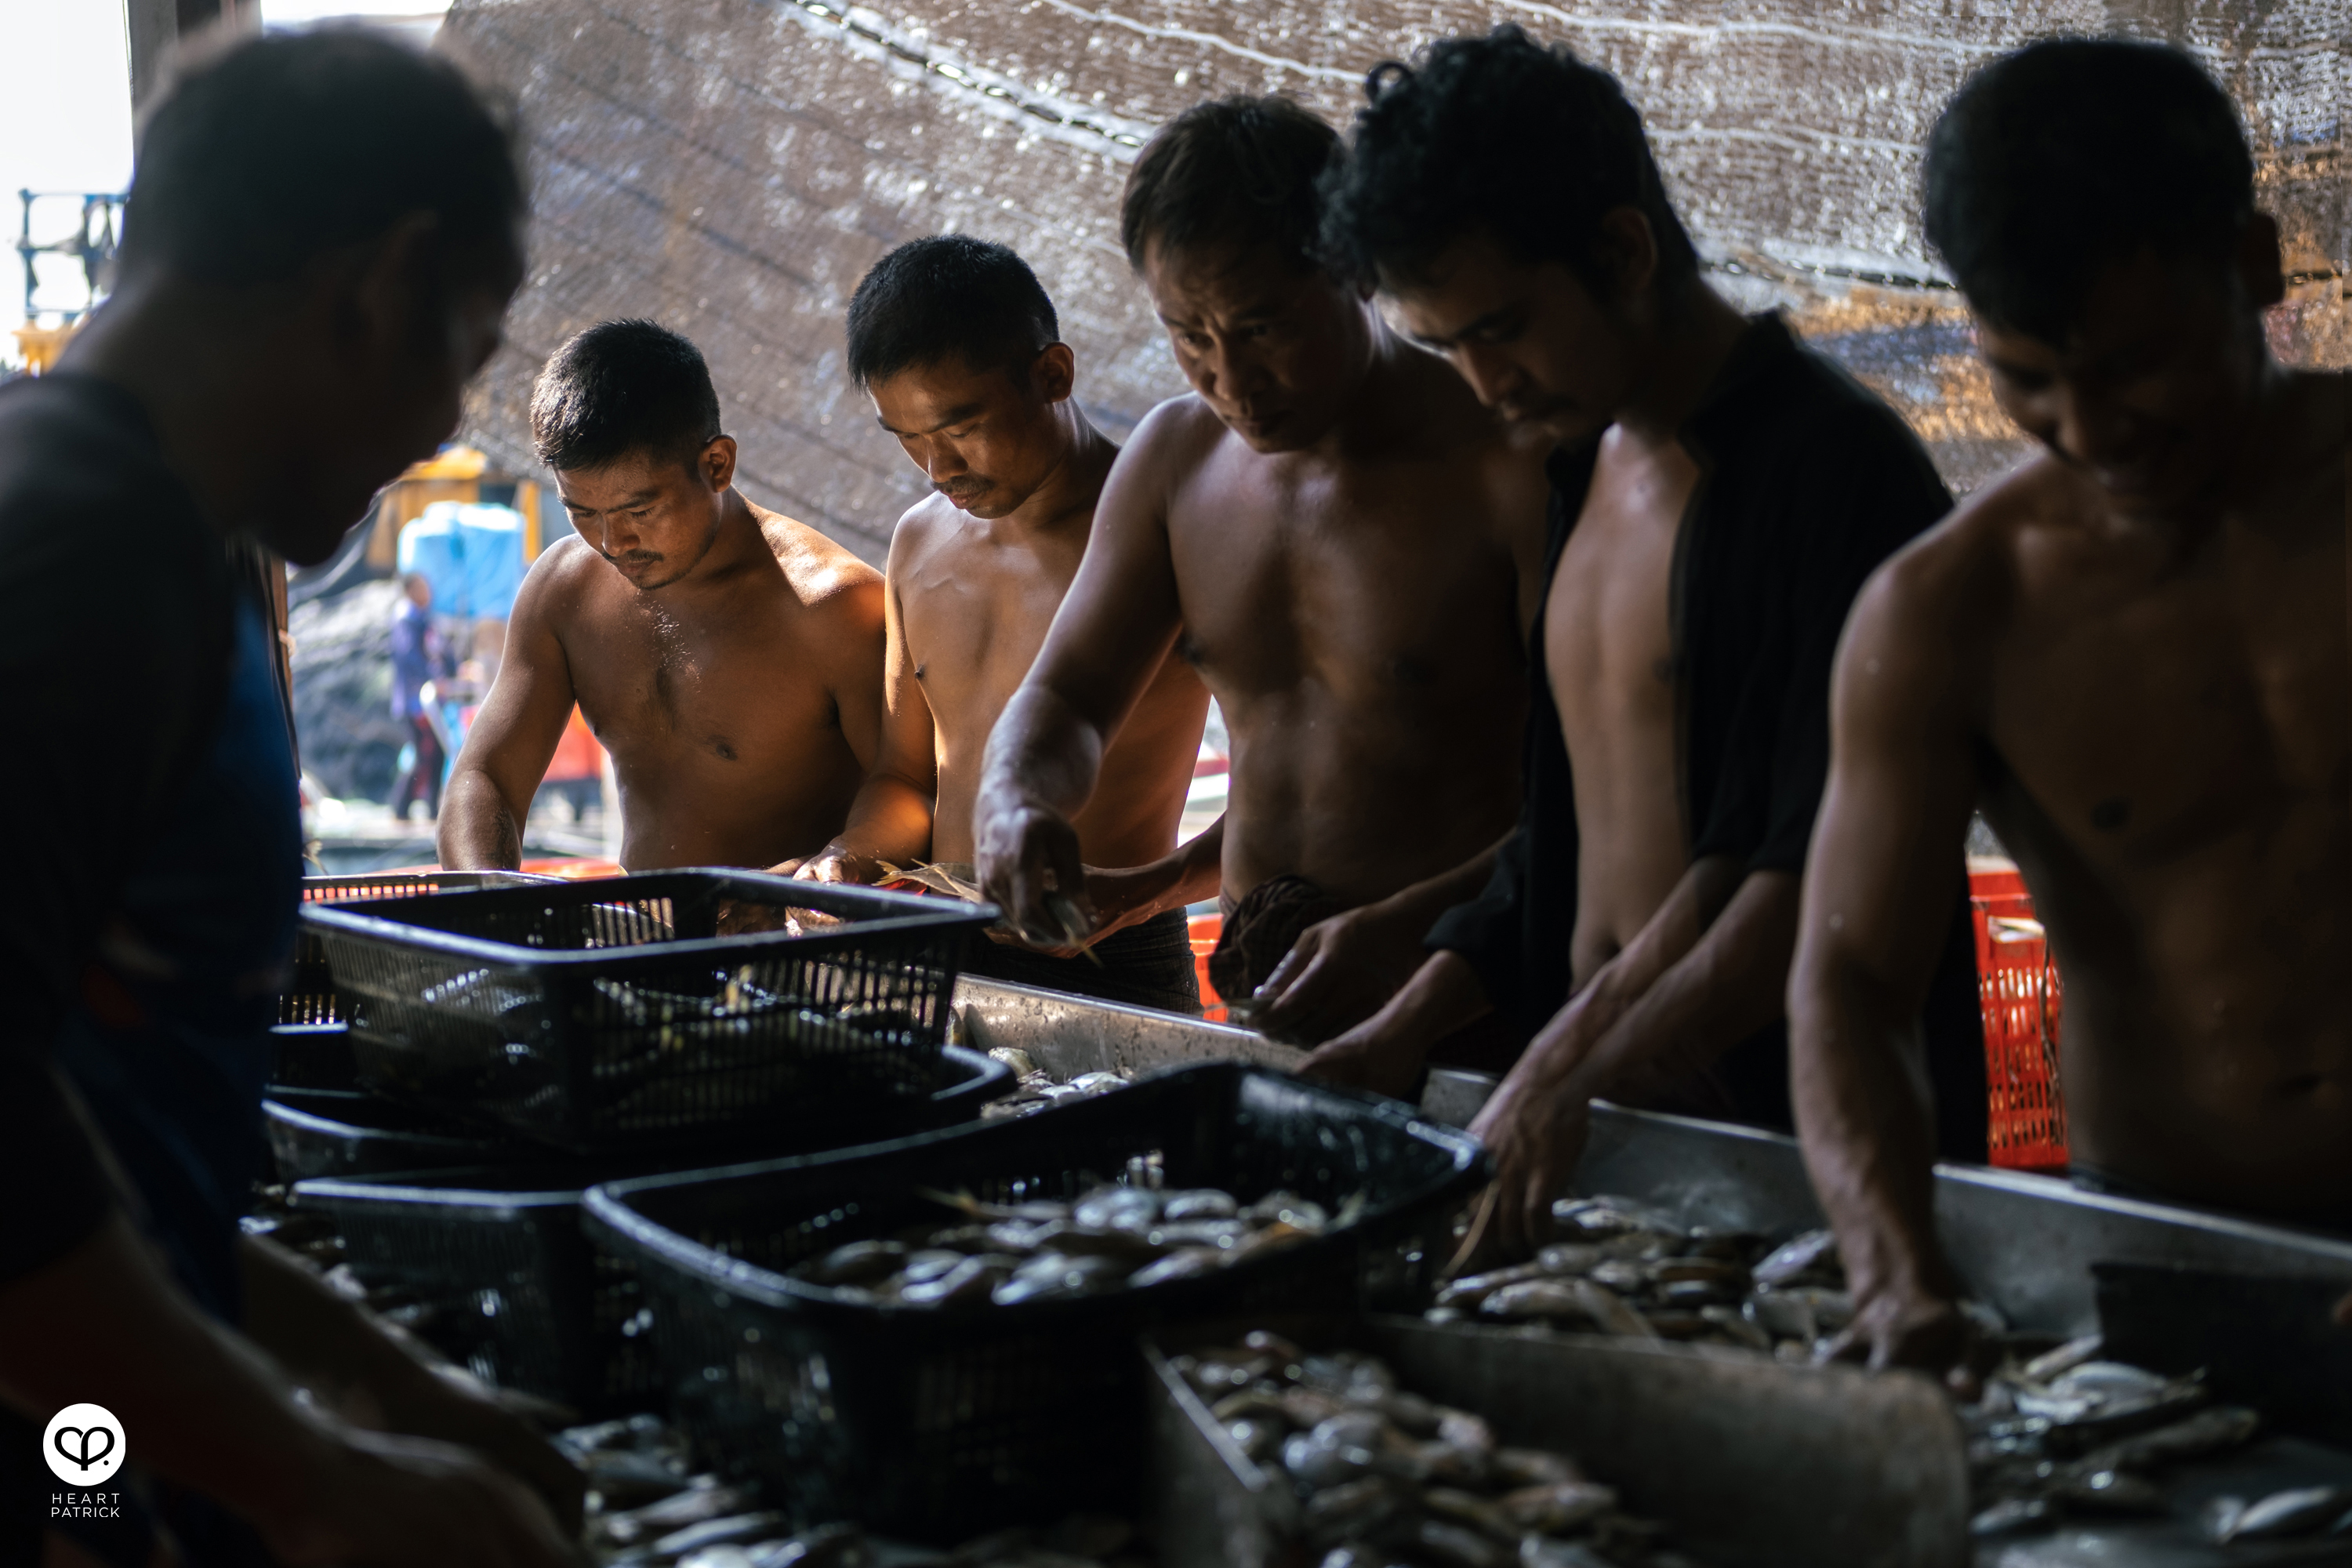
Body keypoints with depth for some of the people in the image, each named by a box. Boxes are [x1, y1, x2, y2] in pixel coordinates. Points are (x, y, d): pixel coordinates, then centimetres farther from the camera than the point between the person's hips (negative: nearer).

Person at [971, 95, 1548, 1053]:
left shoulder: (1507, 465, -12)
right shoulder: (1174, 457, 9)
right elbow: (1069, 695, 17)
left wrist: (1408, 927, -27)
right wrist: (1015, 799, -6)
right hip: (1259, 1017, 6)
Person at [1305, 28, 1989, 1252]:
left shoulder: (1832, 469, -14)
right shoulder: (1584, 463, 13)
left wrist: (1574, 1075, -27)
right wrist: (1410, 1027, 8)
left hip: (1805, 1144, -7)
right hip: (1594, 1125, 7)